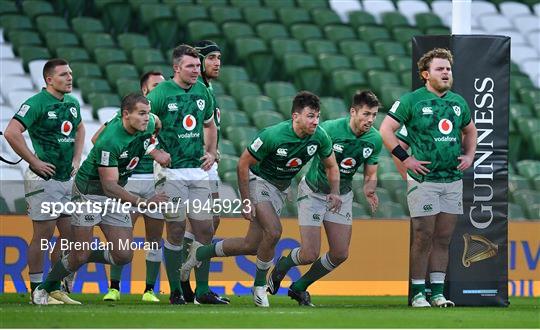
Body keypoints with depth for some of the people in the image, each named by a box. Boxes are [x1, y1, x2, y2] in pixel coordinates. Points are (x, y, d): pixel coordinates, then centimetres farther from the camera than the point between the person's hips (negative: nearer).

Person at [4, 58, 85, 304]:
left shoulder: (73, 103, 10)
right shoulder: (36, 103, -14)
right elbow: (12, 132, -22)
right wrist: (34, 162, -17)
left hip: (68, 179, 8)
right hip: (43, 179, -8)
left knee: (70, 234, 8)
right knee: (43, 234, -3)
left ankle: (58, 288, 18)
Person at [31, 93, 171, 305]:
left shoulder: (148, 124, -10)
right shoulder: (110, 141, -31)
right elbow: (109, 186, -33)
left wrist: (155, 152, -1)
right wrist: (143, 203, -41)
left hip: (115, 195, 7)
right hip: (89, 191, -7)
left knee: (124, 256, -3)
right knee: (80, 256, -6)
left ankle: (75, 260, 21)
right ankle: (45, 289, 19)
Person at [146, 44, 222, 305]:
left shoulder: (202, 91, 10)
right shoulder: (161, 93, -9)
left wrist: (211, 152, 13)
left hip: (198, 170, 6)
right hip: (171, 172, -5)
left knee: (205, 231, 4)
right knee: (176, 231, -2)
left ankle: (202, 290, 12)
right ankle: (175, 291, 8)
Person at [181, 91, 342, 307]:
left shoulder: (319, 137, -14)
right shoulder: (273, 135, -29)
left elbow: (331, 166, 4)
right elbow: (243, 163, -19)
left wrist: (334, 192, -14)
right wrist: (246, 201, -20)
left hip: (280, 189, 6)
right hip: (259, 181, -6)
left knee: (251, 245, 2)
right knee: (273, 232, -26)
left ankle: (200, 252, 24)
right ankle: (260, 285, -4)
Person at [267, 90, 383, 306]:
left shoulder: (375, 140, -9)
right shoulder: (330, 129, -25)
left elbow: (370, 175, 2)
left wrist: (369, 189, -20)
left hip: (342, 195, 5)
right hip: (313, 192, -5)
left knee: (340, 254, 0)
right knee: (310, 255, -11)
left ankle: (299, 288, 23)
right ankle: (282, 266, 25)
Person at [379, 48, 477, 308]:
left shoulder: (458, 102, 12)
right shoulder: (412, 101, -5)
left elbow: (469, 131, 29)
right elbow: (386, 130, -5)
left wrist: (469, 156, 13)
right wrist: (405, 159, -10)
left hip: (453, 179, 5)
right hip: (423, 178, -5)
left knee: (443, 239, 6)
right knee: (423, 238, -6)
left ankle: (437, 292, 10)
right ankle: (418, 293, 0)